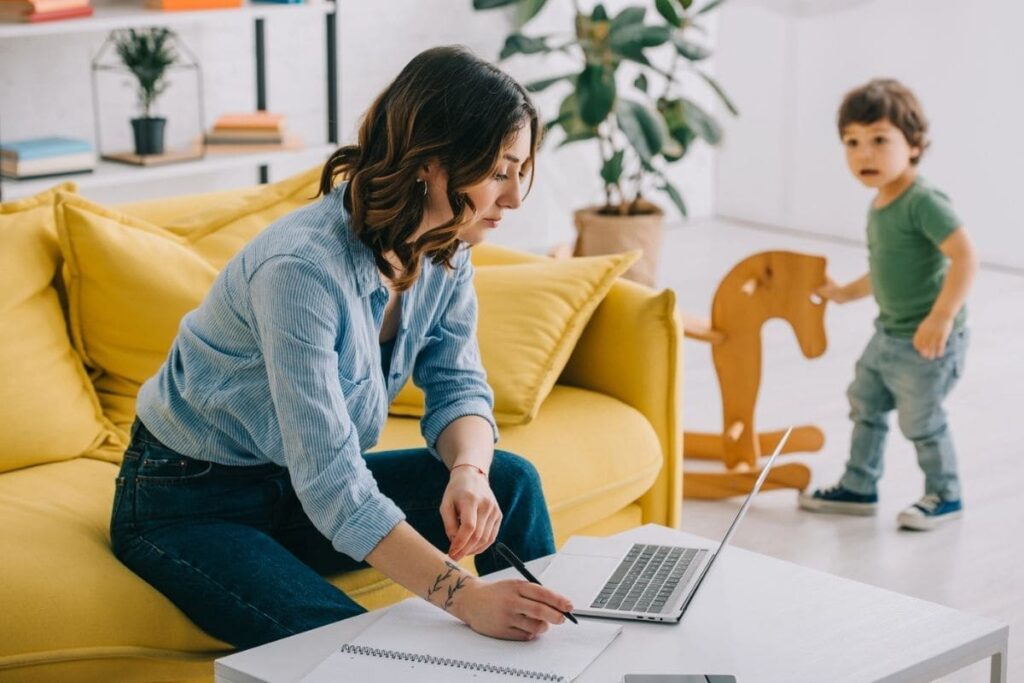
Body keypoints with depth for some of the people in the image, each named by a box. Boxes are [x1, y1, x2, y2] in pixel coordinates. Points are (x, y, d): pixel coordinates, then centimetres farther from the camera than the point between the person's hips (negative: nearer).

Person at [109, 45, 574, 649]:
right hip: (189, 504, -7)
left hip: (301, 485, 7)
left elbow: (458, 387, -2)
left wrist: (468, 471, -26)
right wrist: (466, 597, -46)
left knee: (510, 480, -10)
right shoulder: (303, 267, -34)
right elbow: (330, 484, -38)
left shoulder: (445, 249, -8)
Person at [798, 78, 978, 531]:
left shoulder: (923, 202, -23)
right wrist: (849, 293, 24)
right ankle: (858, 488, 35)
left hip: (926, 340, -10)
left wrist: (941, 317, -35)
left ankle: (944, 497, 24)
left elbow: (964, 256, -30)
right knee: (865, 404, 20)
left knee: (920, 421, 3)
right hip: (889, 333, 10)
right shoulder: (879, 206, 6)